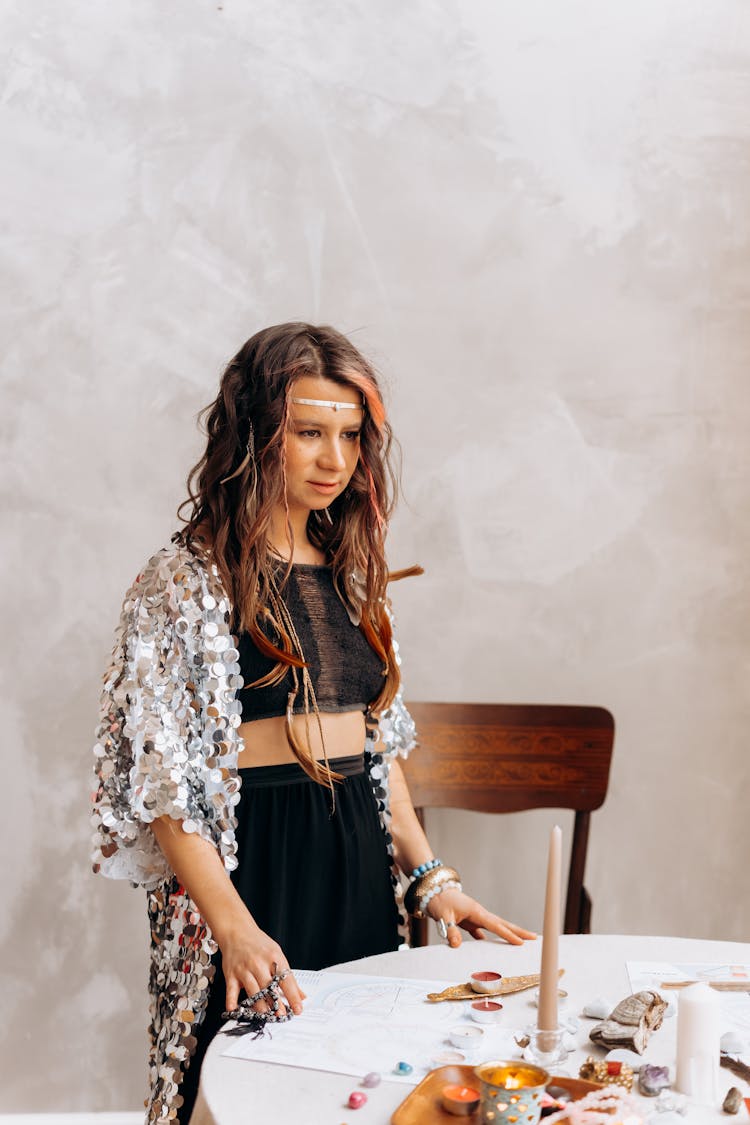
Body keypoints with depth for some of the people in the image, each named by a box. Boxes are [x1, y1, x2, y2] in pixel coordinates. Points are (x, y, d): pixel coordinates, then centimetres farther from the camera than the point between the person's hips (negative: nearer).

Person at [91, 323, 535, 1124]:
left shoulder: (350, 573, 10)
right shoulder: (188, 579, -10)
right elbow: (164, 781, -14)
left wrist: (430, 877, 8)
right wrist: (234, 925, -21)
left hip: (361, 860, 6)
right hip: (250, 862, -6)